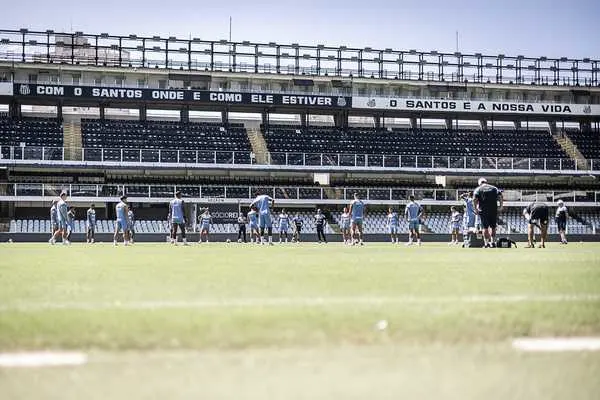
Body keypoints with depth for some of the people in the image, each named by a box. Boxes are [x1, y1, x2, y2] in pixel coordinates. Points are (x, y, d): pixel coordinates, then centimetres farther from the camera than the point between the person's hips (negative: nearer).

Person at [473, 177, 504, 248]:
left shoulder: (478, 189, 6)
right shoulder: (494, 188, 13)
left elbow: (474, 199, -10)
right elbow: (500, 196, -1)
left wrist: (476, 209, -4)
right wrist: (501, 206, -1)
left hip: (483, 211, -2)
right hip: (494, 210, 2)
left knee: (485, 227, 2)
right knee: (493, 227, 13)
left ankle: (486, 243, -2)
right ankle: (493, 242, 10)